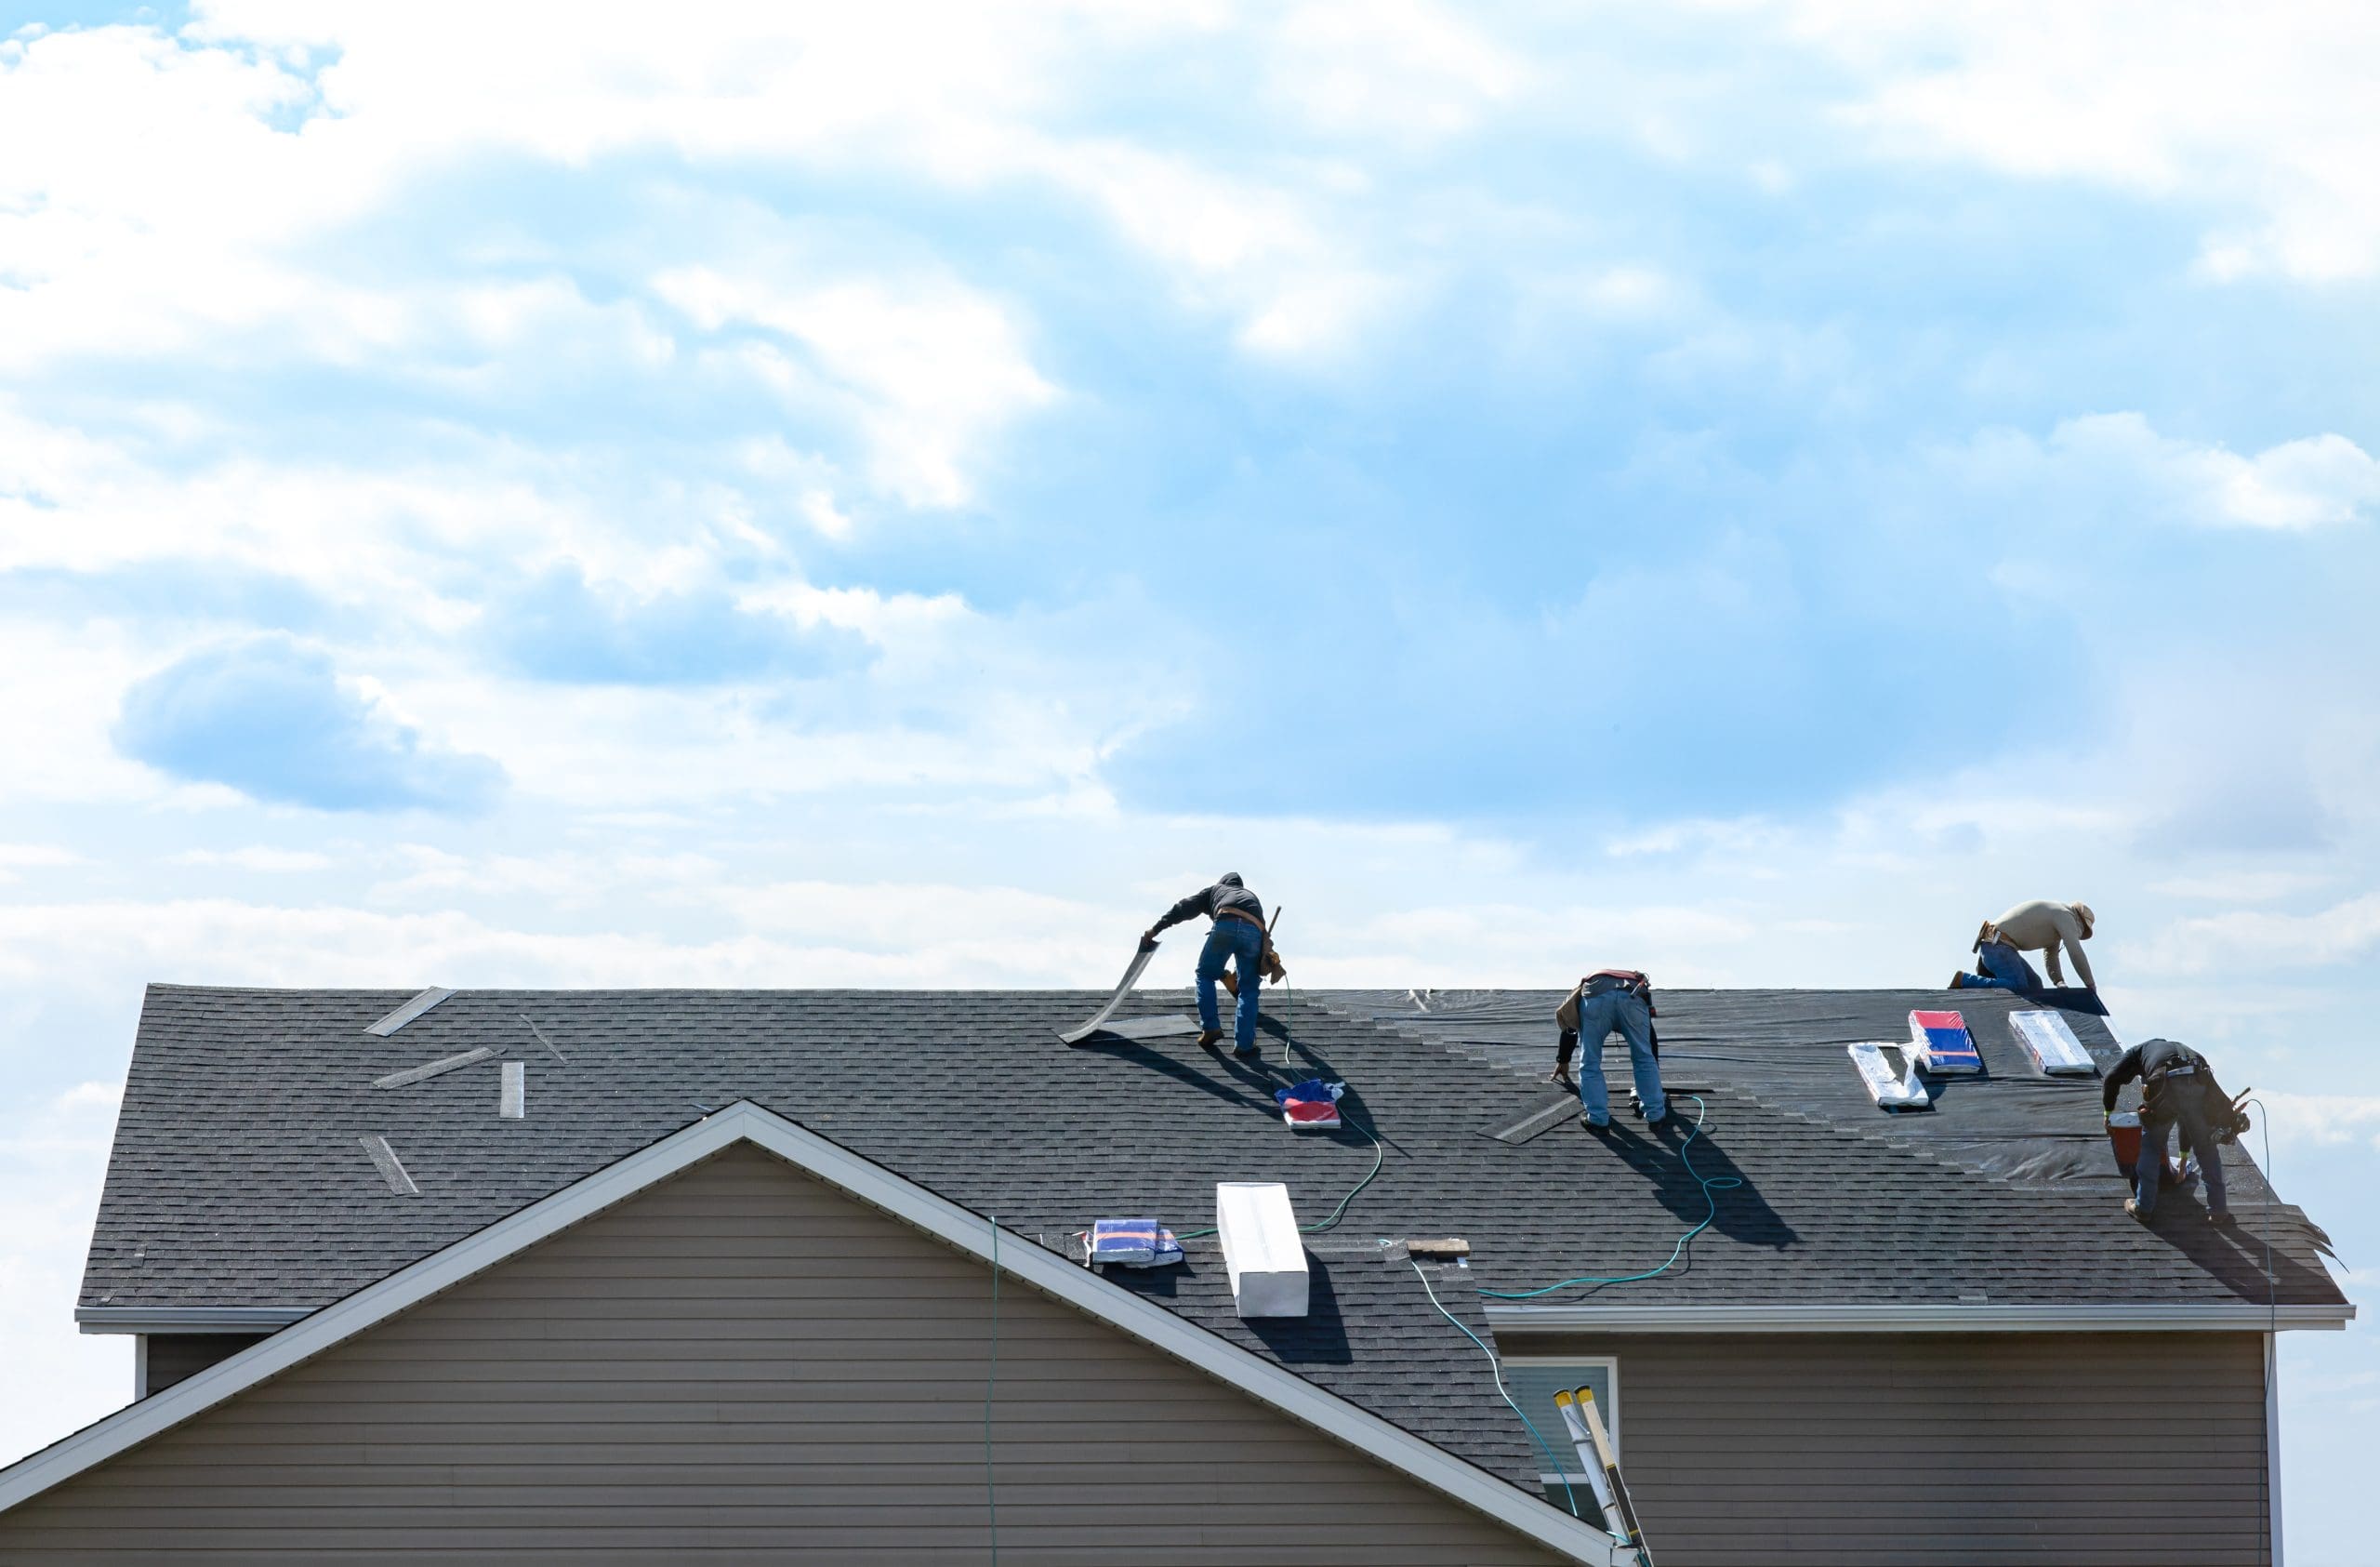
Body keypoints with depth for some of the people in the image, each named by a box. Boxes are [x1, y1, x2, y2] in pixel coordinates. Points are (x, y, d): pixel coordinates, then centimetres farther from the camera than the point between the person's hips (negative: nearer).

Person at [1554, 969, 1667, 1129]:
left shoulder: (1587, 985, 47)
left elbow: (1569, 1030, 54)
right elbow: (1651, 1041, 49)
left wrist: (1563, 1060, 67)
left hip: (1595, 996, -1)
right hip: (1634, 996, 1)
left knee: (1590, 1062, 14)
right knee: (1644, 1057, 19)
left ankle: (1597, 1117, 13)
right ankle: (1655, 1114, 21)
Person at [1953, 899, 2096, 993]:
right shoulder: (2066, 916, -3)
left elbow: (2051, 958, 27)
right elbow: (2076, 953, -9)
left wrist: (2060, 983, 10)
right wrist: (2091, 985, -2)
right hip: (1998, 946, -10)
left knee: (2034, 984, 8)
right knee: (2018, 989, -23)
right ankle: (1964, 980, -19)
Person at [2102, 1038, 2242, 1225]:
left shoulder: (2141, 1049, 34)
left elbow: (2113, 1077, 16)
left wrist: (2109, 1110, 32)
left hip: (2166, 1089, -3)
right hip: (2200, 1086, 3)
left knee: (2151, 1145, 18)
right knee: (2205, 1147, 20)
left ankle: (2143, 1207, 22)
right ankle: (2218, 1211, 23)